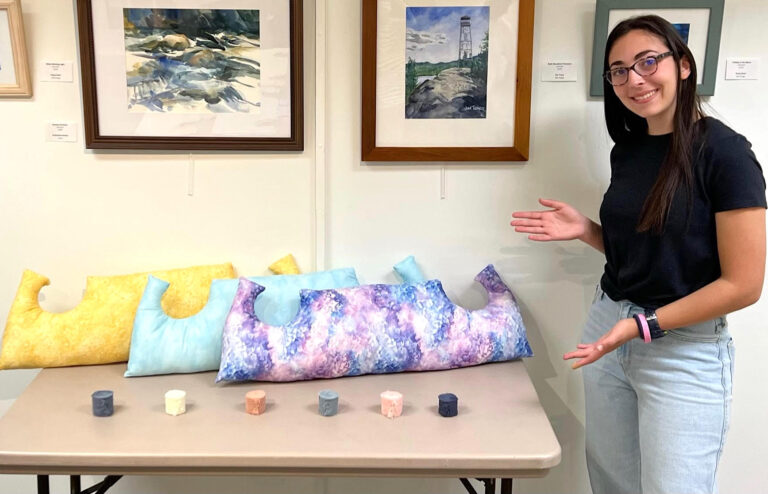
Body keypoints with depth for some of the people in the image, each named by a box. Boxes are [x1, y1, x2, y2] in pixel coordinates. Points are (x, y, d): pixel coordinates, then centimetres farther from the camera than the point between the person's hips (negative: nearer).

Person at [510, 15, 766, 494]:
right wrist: (585, 230, -1)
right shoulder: (627, 149, 5)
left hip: (685, 351, -6)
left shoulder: (725, 152, -16)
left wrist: (644, 326, -20)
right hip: (608, 328, 7)